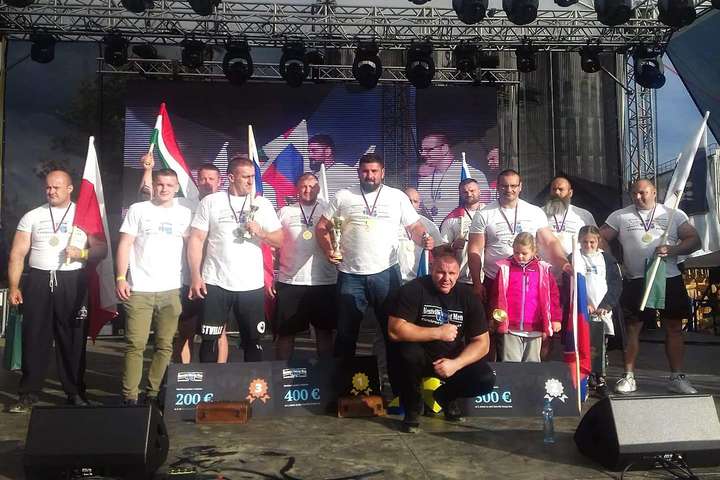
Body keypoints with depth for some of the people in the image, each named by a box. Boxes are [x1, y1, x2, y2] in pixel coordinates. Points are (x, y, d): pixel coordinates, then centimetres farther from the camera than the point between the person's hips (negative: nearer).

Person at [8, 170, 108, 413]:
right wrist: (13, 287, -1)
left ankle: (75, 393, 13)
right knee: (34, 339, 2)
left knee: (73, 339, 3)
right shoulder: (32, 216, 10)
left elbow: (102, 249, 4)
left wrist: (82, 253, -16)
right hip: (38, 281, 1)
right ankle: (28, 394, 10)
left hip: (73, 282, -1)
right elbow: (17, 254, 7)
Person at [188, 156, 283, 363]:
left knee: (253, 340, 9)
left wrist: (261, 232, -14)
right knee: (210, 339, 6)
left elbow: (279, 240, 6)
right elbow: (196, 240, 0)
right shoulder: (210, 202, 1)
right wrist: (195, 276, -7)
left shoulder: (262, 204, 6)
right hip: (215, 284, -1)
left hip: (252, 285, 2)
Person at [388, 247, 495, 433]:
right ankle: (413, 407, -6)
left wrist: (456, 364, -23)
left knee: (486, 379, -20)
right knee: (409, 352, -35)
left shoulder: (468, 297, -6)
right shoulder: (412, 290, -17)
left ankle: (446, 396, 15)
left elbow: (482, 343, -7)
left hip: (453, 359, 3)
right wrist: (438, 333, -24)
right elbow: (395, 330, -26)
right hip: (421, 357, -3)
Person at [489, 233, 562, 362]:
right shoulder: (505, 268, 2)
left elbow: (553, 294, 5)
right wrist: (496, 314, -4)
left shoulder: (543, 270, 3)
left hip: (535, 328, 1)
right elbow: (496, 294, 6)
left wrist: (555, 318, 3)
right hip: (511, 328, -1)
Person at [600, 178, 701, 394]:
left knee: (674, 328, 4)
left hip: (670, 279, 1)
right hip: (635, 281, -1)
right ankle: (629, 377, 7)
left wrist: (671, 250, -15)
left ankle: (676, 377, 13)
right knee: (632, 328, 0)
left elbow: (694, 239, 2)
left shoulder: (674, 214, 7)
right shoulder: (620, 216, 6)